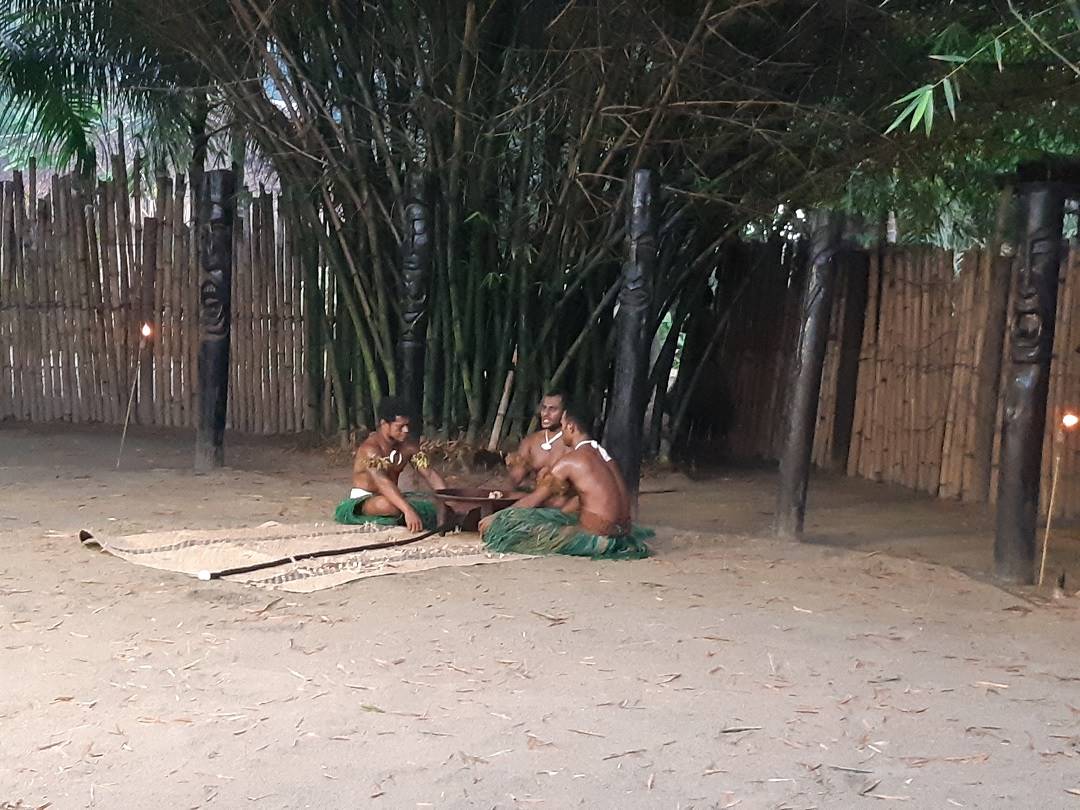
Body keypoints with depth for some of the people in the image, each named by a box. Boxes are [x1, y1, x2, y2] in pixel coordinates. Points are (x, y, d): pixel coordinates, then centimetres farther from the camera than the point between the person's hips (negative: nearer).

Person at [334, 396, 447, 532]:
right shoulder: (370, 448, -24)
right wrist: (408, 510, -51)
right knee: (387, 506, -40)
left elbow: (430, 475, -2)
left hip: (393, 497, 7)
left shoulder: (409, 447, -1)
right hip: (363, 499, -7)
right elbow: (383, 483, -38)